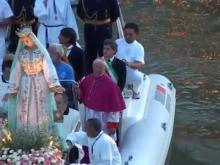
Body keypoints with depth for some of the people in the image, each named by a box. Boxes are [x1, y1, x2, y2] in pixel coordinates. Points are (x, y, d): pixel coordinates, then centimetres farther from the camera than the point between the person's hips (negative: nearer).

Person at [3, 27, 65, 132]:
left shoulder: (41, 51, -5)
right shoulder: (20, 53, 2)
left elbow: (48, 68, -10)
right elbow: (16, 71, 5)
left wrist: (54, 84, -20)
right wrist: (12, 89, 4)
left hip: (40, 84, -2)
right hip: (25, 85, 2)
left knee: (41, 110, 4)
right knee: (25, 111, 3)